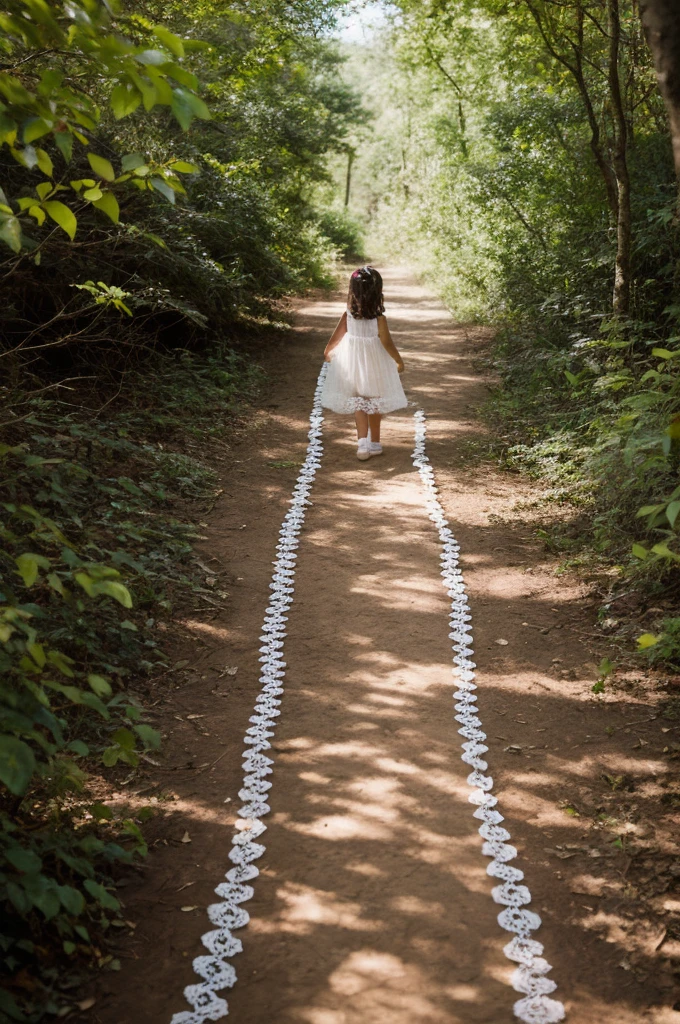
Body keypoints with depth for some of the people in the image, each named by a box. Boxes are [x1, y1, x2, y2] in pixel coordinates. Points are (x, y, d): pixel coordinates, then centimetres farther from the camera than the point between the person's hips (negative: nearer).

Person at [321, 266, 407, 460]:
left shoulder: (349, 313, -9)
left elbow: (337, 335, 2)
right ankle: (374, 443, 24)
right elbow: (386, 342, -15)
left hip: (352, 361, 2)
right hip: (374, 363, -2)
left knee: (358, 403, 10)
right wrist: (399, 360, 0)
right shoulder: (378, 317, -19)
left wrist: (328, 351, 19)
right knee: (375, 402, 14)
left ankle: (362, 441, -7)